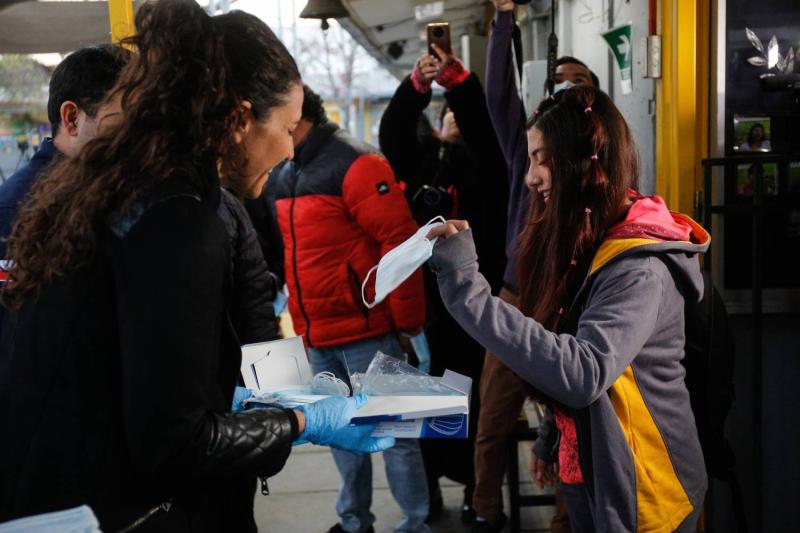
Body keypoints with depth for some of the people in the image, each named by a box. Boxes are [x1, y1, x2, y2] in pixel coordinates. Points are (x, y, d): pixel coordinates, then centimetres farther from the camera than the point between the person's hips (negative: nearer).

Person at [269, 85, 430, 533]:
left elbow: (400, 240, -17)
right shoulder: (282, 176, 11)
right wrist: (300, 319, 16)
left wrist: (407, 320, -15)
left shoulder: (354, 164, -14)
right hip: (317, 334, 8)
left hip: (365, 329, -8)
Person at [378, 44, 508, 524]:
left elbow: (487, 127, -16)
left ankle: (477, 485, 14)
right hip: (424, 297, 3)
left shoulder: (484, 164, 3)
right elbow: (393, 132, -5)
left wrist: (457, 78, -30)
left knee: (478, 395, 2)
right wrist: (418, 84, -21)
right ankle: (427, 481, 18)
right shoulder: (422, 158, 12)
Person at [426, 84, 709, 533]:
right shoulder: (582, 244, 4)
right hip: (588, 478, 8)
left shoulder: (640, 266, -23)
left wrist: (467, 287, -37)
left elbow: (582, 374, -37)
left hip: (640, 494, -8)